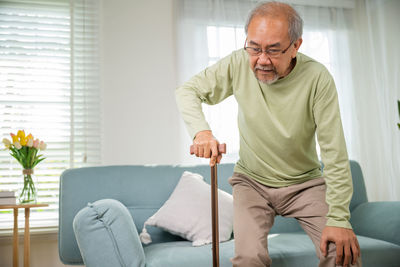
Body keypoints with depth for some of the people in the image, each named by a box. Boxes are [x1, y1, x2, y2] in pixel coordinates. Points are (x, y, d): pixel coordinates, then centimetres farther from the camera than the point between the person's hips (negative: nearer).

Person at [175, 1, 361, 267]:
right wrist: (201, 130, -25)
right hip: (252, 180, 1)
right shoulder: (238, 64, -14)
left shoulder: (317, 77, -20)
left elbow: (335, 153, -18)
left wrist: (338, 219, -21)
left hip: (305, 183, 0)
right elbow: (186, 91, -4)